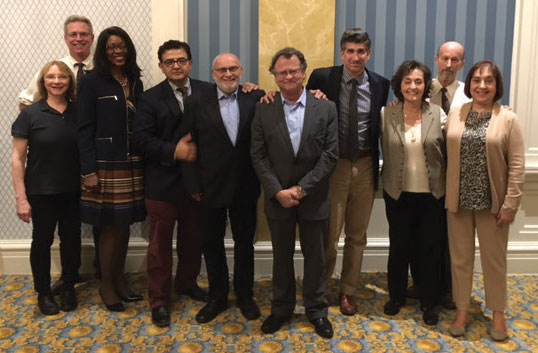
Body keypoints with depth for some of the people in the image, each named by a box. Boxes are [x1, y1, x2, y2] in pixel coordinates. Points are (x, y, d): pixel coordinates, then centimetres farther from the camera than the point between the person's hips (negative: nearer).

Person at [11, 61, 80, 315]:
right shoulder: (31, 114, -7)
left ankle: (68, 288, 31)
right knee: (42, 240, 10)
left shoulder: (78, 113, 1)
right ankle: (43, 292, 28)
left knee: (71, 239, 12)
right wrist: (21, 197, -11)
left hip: (73, 191, 3)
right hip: (41, 192, -2)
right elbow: (17, 158, -7)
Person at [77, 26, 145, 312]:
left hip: (132, 164, 5)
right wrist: (89, 170, -14)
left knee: (124, 224, 11)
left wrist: (143, 161, 3)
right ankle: (106, 284, 19)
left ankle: (119, 279, 26)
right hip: (106, 164, -5)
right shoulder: (92, 82, -4)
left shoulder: (135, 82, 10)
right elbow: (84, 129, -8)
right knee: (110, 226, 3)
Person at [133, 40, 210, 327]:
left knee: (193, 239, 17)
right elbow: (142, 139, -10)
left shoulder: (207, 92, 3)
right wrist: (174, 151, -20)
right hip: (162, 183, -2)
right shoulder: (150, 98, -2)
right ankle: (159, 300, 21)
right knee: (160, 244, 7)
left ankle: (187, 283, 40)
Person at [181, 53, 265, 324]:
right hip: (211, 187, 0)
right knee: (212, 242, 11)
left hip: (245, 187, 1)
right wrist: (193, 185, -4)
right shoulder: (197, 104, -3)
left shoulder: (256, 99, -2)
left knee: (245, 241, 13)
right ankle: (217, 297, 30)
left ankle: (245, 296, 31)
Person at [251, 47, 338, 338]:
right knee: (282, 257, 14)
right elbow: (258, 156, -3)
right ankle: (281, 308, 32)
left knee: (315, 257, 12)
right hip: (277, 198, 1)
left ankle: (316, 309, 30)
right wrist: (278, 191, -13)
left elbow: (330, 155, -8)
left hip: (313, 198, 0)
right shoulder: (263, 110, 0)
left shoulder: (326, 108, -3)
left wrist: (301, 189, -13)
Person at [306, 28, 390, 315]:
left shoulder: (380, 85, 3)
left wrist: (382, 167, 4)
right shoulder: (322, 78, -5)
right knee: (328, 234, 2)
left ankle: (348, 291, 31)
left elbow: (379, 126, 9)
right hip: (333, 165, -3)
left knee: (357, 236, 13)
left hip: (366, 167, 3)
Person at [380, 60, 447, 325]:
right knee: (399, 247, 12)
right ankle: (396, 297, 32)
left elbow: (448, 153, -3)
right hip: (398, 194, 0)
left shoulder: (438, 115, -4)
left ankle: (429, 302, 28)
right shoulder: (386, 114, -3)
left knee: (430, 249, 10)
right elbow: (384, 152, -2)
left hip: (432, 194, 0)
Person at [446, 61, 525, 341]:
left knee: (494, 259, 11)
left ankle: (498, 313, 29)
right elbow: (447, 155, 5)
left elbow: (517, 166, -7)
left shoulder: (508, 119, -5)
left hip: (492, 202, -2)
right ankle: (461, 310, 28)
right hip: (459, 200, 2)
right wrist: (445, 194, -2)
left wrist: (510, 205, -11)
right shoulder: (454, 115, 3)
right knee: (460, 257, 12)